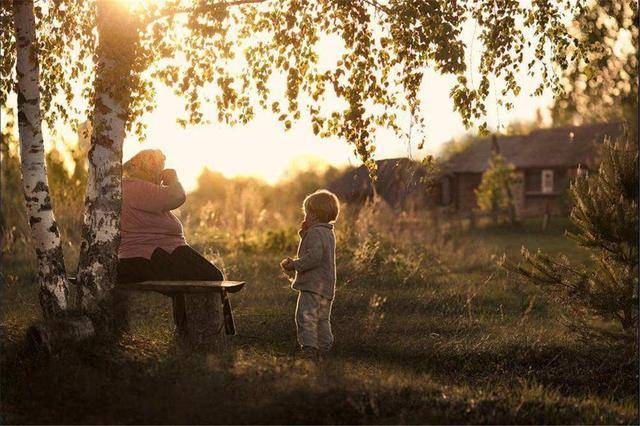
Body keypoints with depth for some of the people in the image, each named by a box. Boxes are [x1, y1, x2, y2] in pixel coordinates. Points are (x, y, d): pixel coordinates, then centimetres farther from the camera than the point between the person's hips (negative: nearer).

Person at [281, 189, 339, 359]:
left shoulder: (315, 232, -14)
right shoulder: (328, 233, 18)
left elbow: (314, 257, -24)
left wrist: (293, 265, -17)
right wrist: (304, 234, 16)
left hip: (313, 285, -11)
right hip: (326, 286, 11)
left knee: (305, 316, -12)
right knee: (322, 319, 16)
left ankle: (309, 347, -17)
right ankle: (324, 346, 19)